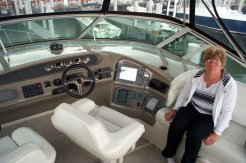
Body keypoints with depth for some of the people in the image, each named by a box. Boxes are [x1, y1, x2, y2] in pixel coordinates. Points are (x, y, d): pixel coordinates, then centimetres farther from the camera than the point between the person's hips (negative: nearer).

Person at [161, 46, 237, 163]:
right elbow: (184, 94, 6)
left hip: (210, 117, -3)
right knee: (176, 126, -22)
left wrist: (217, 132, -14)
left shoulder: (229, 84, -16)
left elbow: (227, 112, -12)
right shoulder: (197, 75, -7)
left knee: (194, 134, -28)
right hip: (192, 108, 3)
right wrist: (175, 109, 2)